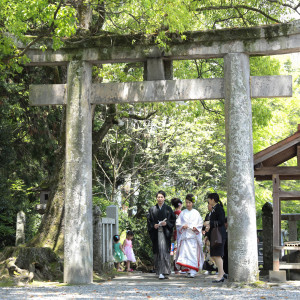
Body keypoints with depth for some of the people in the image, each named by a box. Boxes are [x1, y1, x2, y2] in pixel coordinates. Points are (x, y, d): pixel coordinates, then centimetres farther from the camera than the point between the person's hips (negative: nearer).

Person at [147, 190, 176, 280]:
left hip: (165, 233, -2)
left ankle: (163, 272, -17)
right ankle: (159, 271, 14)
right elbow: (149, 221, 11)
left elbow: (173, 220, 5)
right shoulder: (152, 209, 11)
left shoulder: (168, 209, 7)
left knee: (164, 251, -12)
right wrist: (154, 225, -8)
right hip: (155, 233, 2)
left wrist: (166, 223, -12)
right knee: (157, 252, 3)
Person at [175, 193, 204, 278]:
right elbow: (178, 223, 10)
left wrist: (195, 227, -11)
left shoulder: (196, 213, 6)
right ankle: (189, 270, 1)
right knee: (184, 251, -6)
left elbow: (200, 223, 7)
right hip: (184, 235, 2)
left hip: (193, 235, -2)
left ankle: (193, 271, -9)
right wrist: (182, 226, -9)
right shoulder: (183, 213, 11)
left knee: (193, 253, -8)